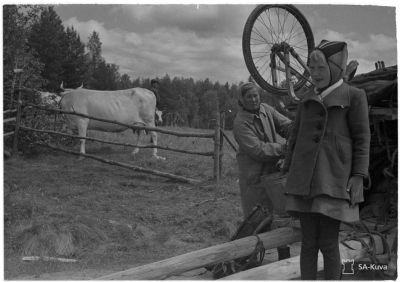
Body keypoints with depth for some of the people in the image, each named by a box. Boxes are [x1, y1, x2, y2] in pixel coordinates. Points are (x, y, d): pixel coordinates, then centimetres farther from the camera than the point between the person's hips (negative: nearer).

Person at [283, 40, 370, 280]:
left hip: (334, 179, -4)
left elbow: (362, 138, -2)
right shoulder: (308, 100, 15)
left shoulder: (354, 96, 2)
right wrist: (289, 176, 13)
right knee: (308, 242, 4)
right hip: (305, 179, 4)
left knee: (328, 244, -5)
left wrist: (358, 176, -10)